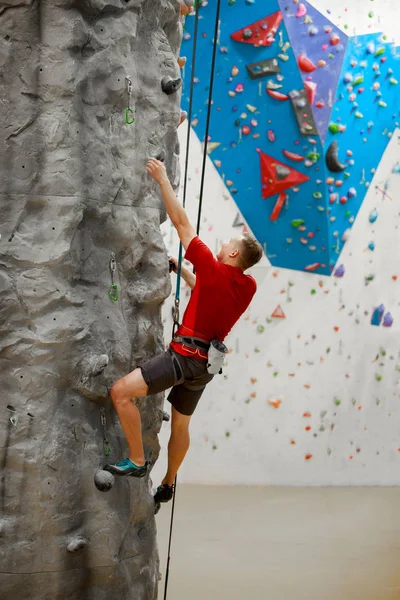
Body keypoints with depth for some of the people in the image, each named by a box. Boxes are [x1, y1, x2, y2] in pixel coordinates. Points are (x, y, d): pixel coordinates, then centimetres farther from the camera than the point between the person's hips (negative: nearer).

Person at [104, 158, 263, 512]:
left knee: (121, 391, -11)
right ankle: (167, 485, 38)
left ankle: (137, 461, -8)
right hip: (205, 362, 9)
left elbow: (182, 223, -11)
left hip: (185, 355, -9)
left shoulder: (214, 270, -14)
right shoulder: (248, 287, 5)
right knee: (181, 424, 23)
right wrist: (181, 269, 29)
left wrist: (163, 179, -4)